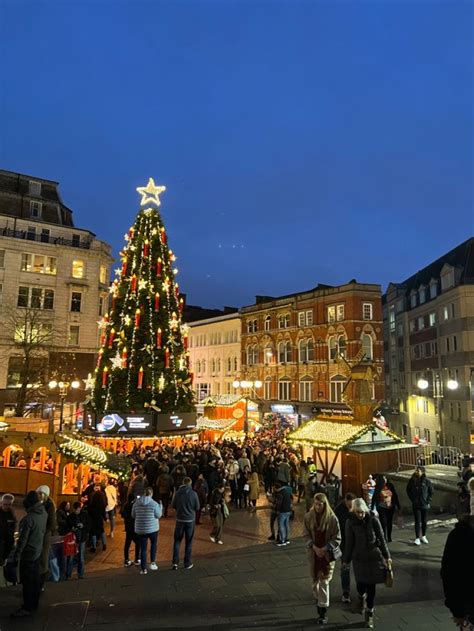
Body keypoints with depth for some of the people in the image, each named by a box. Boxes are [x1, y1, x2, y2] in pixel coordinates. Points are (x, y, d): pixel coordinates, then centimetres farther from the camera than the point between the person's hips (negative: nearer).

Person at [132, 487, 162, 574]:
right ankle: (152, 562, 17)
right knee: (154, 544, 23)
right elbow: (158, 515, -7)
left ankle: (143, 569, 13)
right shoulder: (154, 504, -15)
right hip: (152, 528, -2)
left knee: (143, 548, 10)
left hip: (140, 529, 2)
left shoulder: (136, 503, -4)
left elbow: (133, 515, 6)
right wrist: (160, 506, 6)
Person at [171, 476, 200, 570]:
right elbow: (197, 507, -5)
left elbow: (173, 506, 1)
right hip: (190, 520, -1)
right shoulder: (193, 493, -12)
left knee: (177, 540, 13)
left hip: (180, 519, 1)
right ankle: (187, 563, 16)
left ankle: (175, 562, 8)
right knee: (188, 542, 11)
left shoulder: (177, 493, -8)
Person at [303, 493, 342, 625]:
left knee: (324, 582, -3)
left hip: (327, 554, -3)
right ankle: (319, 601, 37)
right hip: (313, 553, 3)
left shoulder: (332, 518, -15)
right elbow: (306, 535, -1)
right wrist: (314, 547, -15)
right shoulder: (308, 517, -8)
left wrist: (324, 549, -16)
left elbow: (337, 539, -8)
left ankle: (323, 612, 8)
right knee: (315, 580, 14)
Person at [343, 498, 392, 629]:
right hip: (359, 558, 0)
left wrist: (387, 556, 0)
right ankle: (362, 598, 40)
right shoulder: (350, 522, -11)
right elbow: (349, 543, -2)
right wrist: (346, 560, 4)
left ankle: (369, 614, 24)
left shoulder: (373, 519, -12)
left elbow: (381, 539, -3)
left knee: (371, 586, 5)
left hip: (374, 557, 0)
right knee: (361, 583, 4)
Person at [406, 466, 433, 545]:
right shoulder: (412, 481, -5)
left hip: (425, 504, 1)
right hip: (416, 505, 0)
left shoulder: (426, 481, -8)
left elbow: (431, 492, 4)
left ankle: (423, 536, 28)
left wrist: (428, 501, 0)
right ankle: (417, 538, 0)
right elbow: (408, 490, 9)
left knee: (424, 521, 12)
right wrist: (412, 499, 2)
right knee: (417, 521, -4)